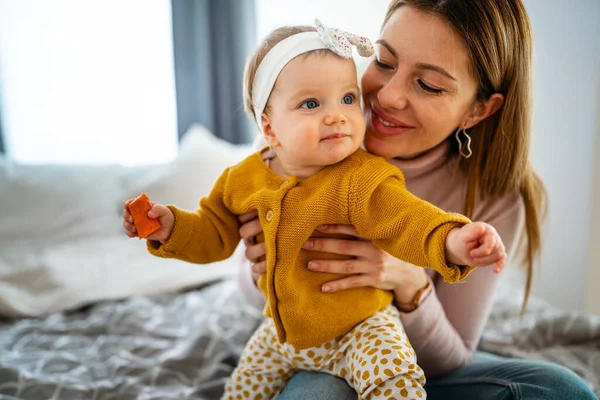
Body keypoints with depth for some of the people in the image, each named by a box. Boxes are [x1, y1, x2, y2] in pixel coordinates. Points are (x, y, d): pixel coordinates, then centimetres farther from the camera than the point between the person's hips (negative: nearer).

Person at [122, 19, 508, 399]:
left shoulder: (361, 180, -24)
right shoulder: (244, 180, -7)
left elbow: (403, 218, -37)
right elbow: (215, 234, 6)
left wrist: (451, 241, -56)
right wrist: (173, 226, -11)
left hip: (360, 327, -5)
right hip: (280, 334, 5)